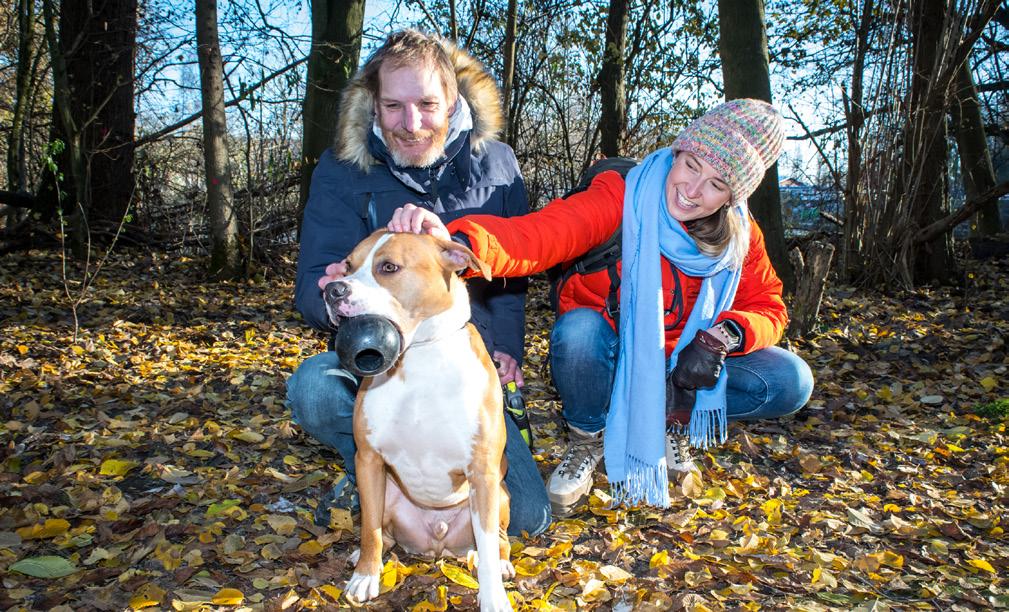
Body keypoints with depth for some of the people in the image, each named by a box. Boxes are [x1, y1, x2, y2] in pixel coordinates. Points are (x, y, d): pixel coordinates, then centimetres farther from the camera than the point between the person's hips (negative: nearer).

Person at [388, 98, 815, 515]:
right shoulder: (621, 199, -24)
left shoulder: (740, 235, -8)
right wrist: (457, 243, -60)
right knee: (579, 329, -37)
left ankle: (671, 417, 8)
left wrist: (725, 334, -24)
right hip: (608, 363, -3)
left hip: (679, 368, 4)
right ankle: (587, 439, -6)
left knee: (790, 381, -16)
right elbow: (537, 237, -40)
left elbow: (768, 308, 0)